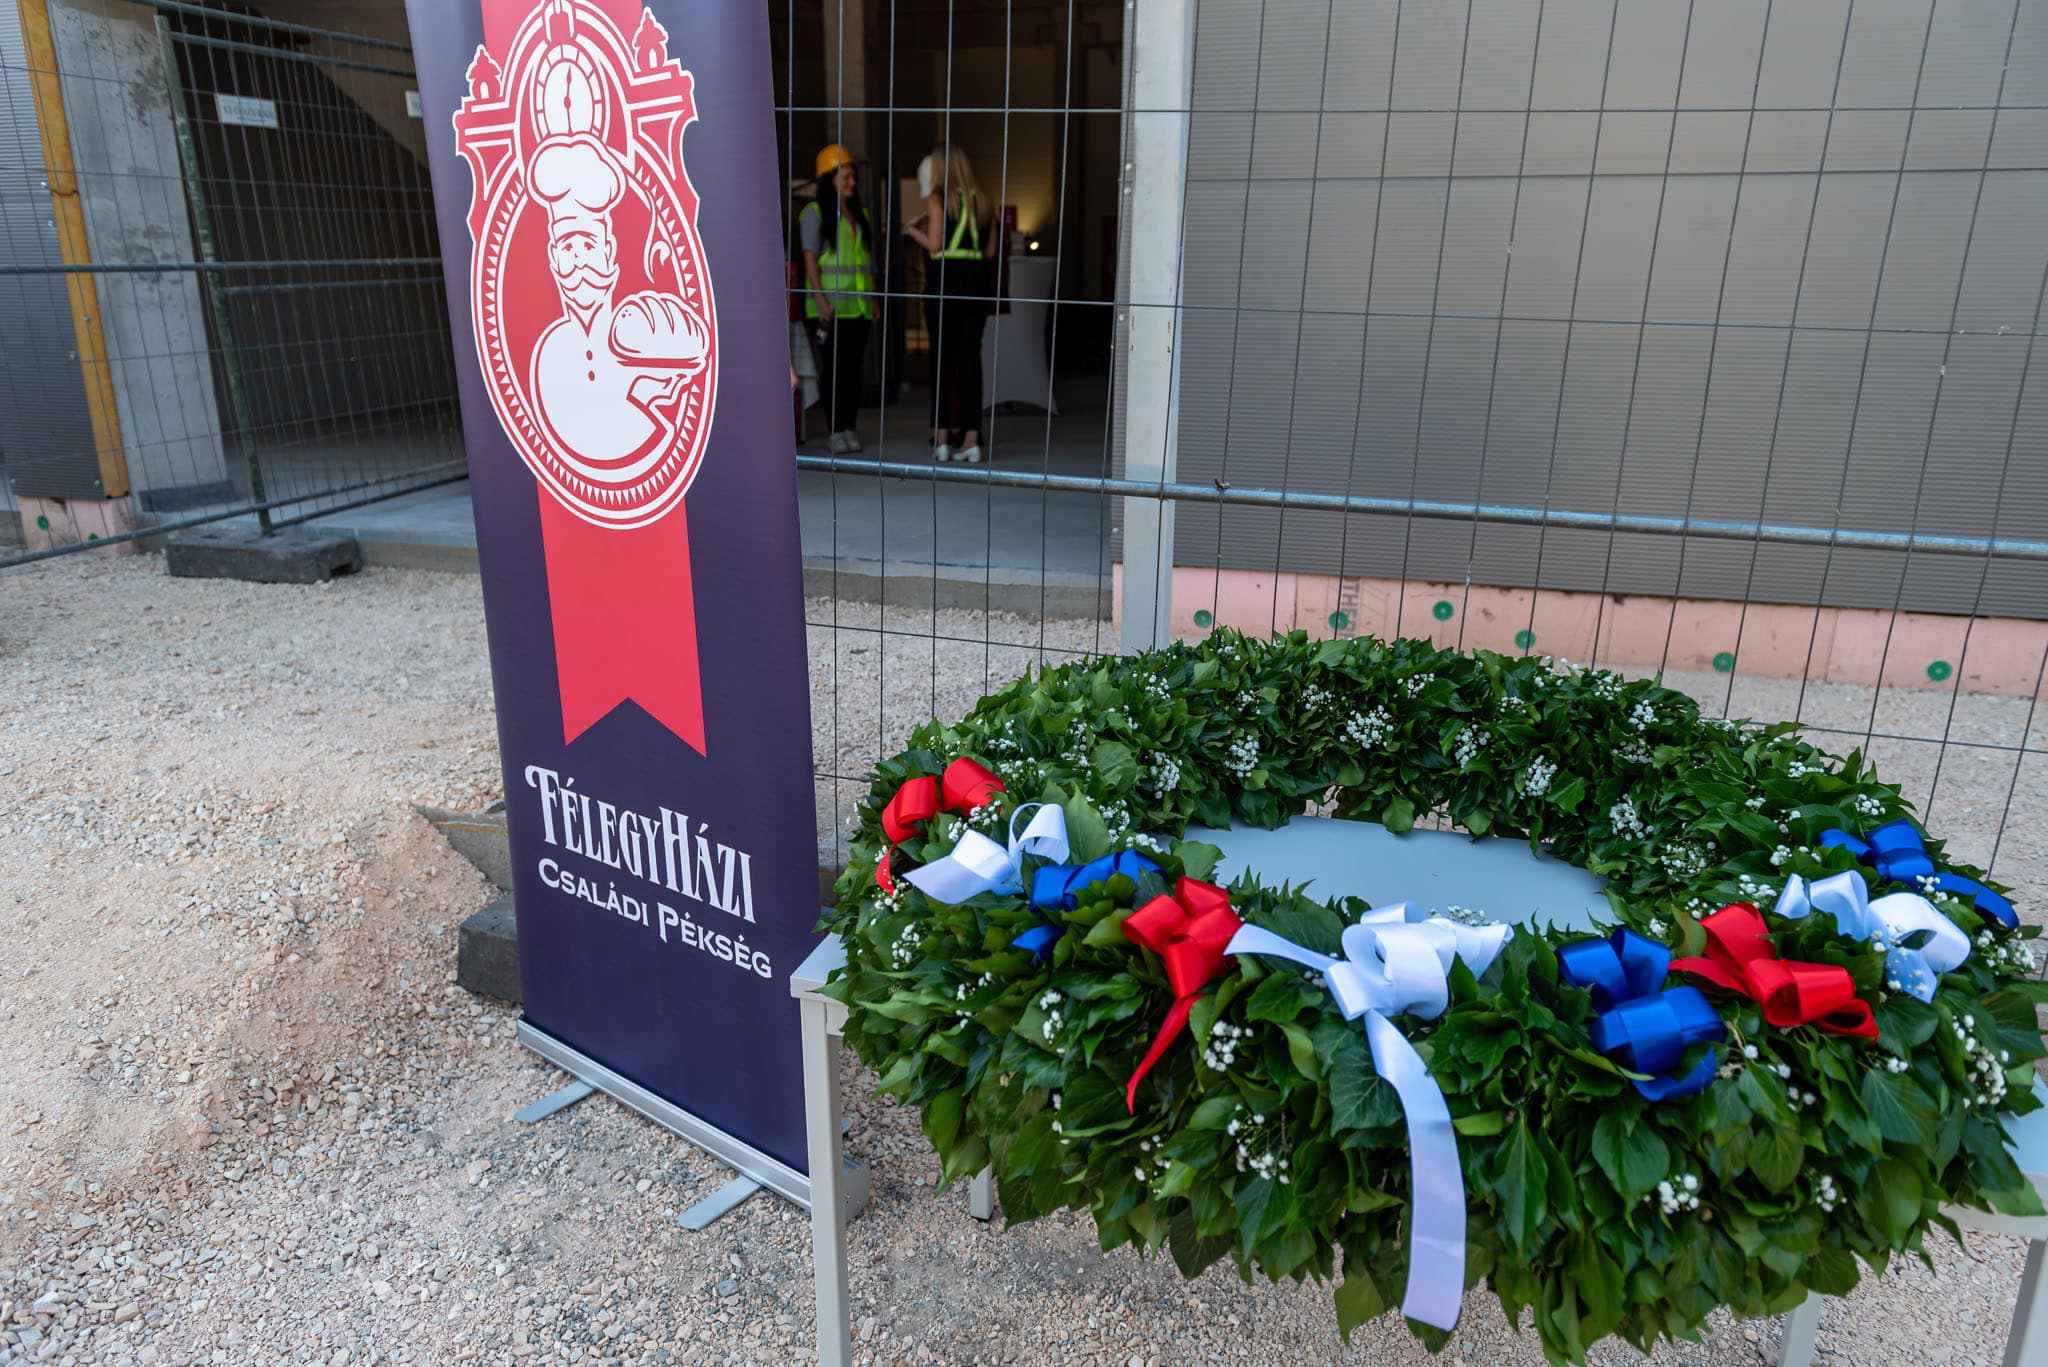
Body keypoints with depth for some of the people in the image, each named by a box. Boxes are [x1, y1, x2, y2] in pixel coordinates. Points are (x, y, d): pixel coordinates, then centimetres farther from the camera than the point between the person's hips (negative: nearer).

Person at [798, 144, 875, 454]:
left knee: (854, 367, 6)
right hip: (830, 305, -5)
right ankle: (836, 431, -2)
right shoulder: (815, 212, -1)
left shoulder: (860, 214, 17)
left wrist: (873, 298, 12)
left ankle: (850, 429, 11)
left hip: (858, 305, 6)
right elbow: (810, 259, -7)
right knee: (834, 367, -5)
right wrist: (820, 299, -16)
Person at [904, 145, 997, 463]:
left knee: (942, 358, 1)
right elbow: (990, 251, 12)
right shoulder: (981, 203, 14)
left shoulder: (937, 200, -1)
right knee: (970, 357, 3)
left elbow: (935, 244, -8)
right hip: (977, 280, 4)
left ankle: (943, 436, 2)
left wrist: (912, 231, 9)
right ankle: (971, 437, 0)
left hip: (945, 279, -4)